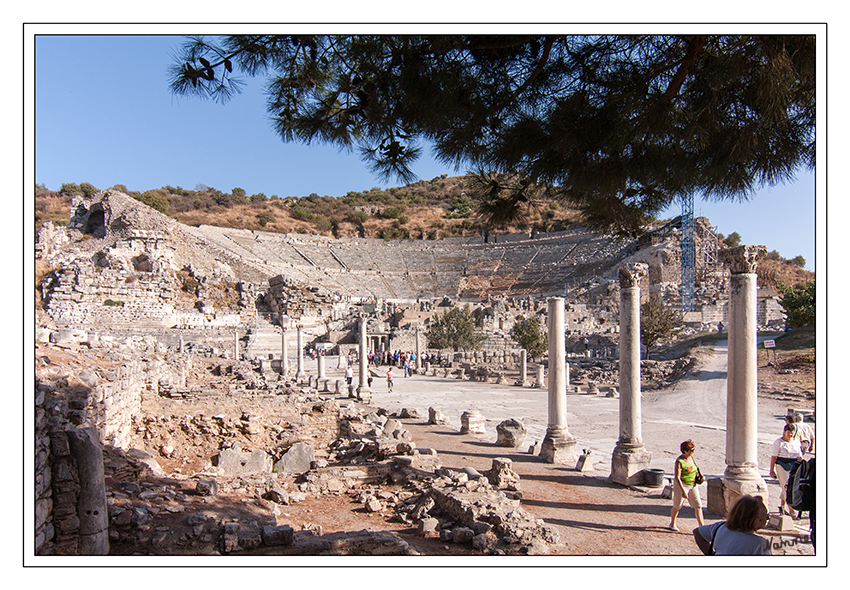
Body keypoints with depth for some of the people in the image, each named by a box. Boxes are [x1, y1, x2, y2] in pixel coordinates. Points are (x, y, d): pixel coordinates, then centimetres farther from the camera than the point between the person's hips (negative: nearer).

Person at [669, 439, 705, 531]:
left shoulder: (691, 457, 1)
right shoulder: (679, 461, -21)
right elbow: (677, 477, -23)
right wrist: (683, 491, -28)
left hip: (693, 485, 6)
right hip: (682, 485, -6)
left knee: (698, 506, 2)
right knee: (677, 506, 9)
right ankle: (672, 524, 29)